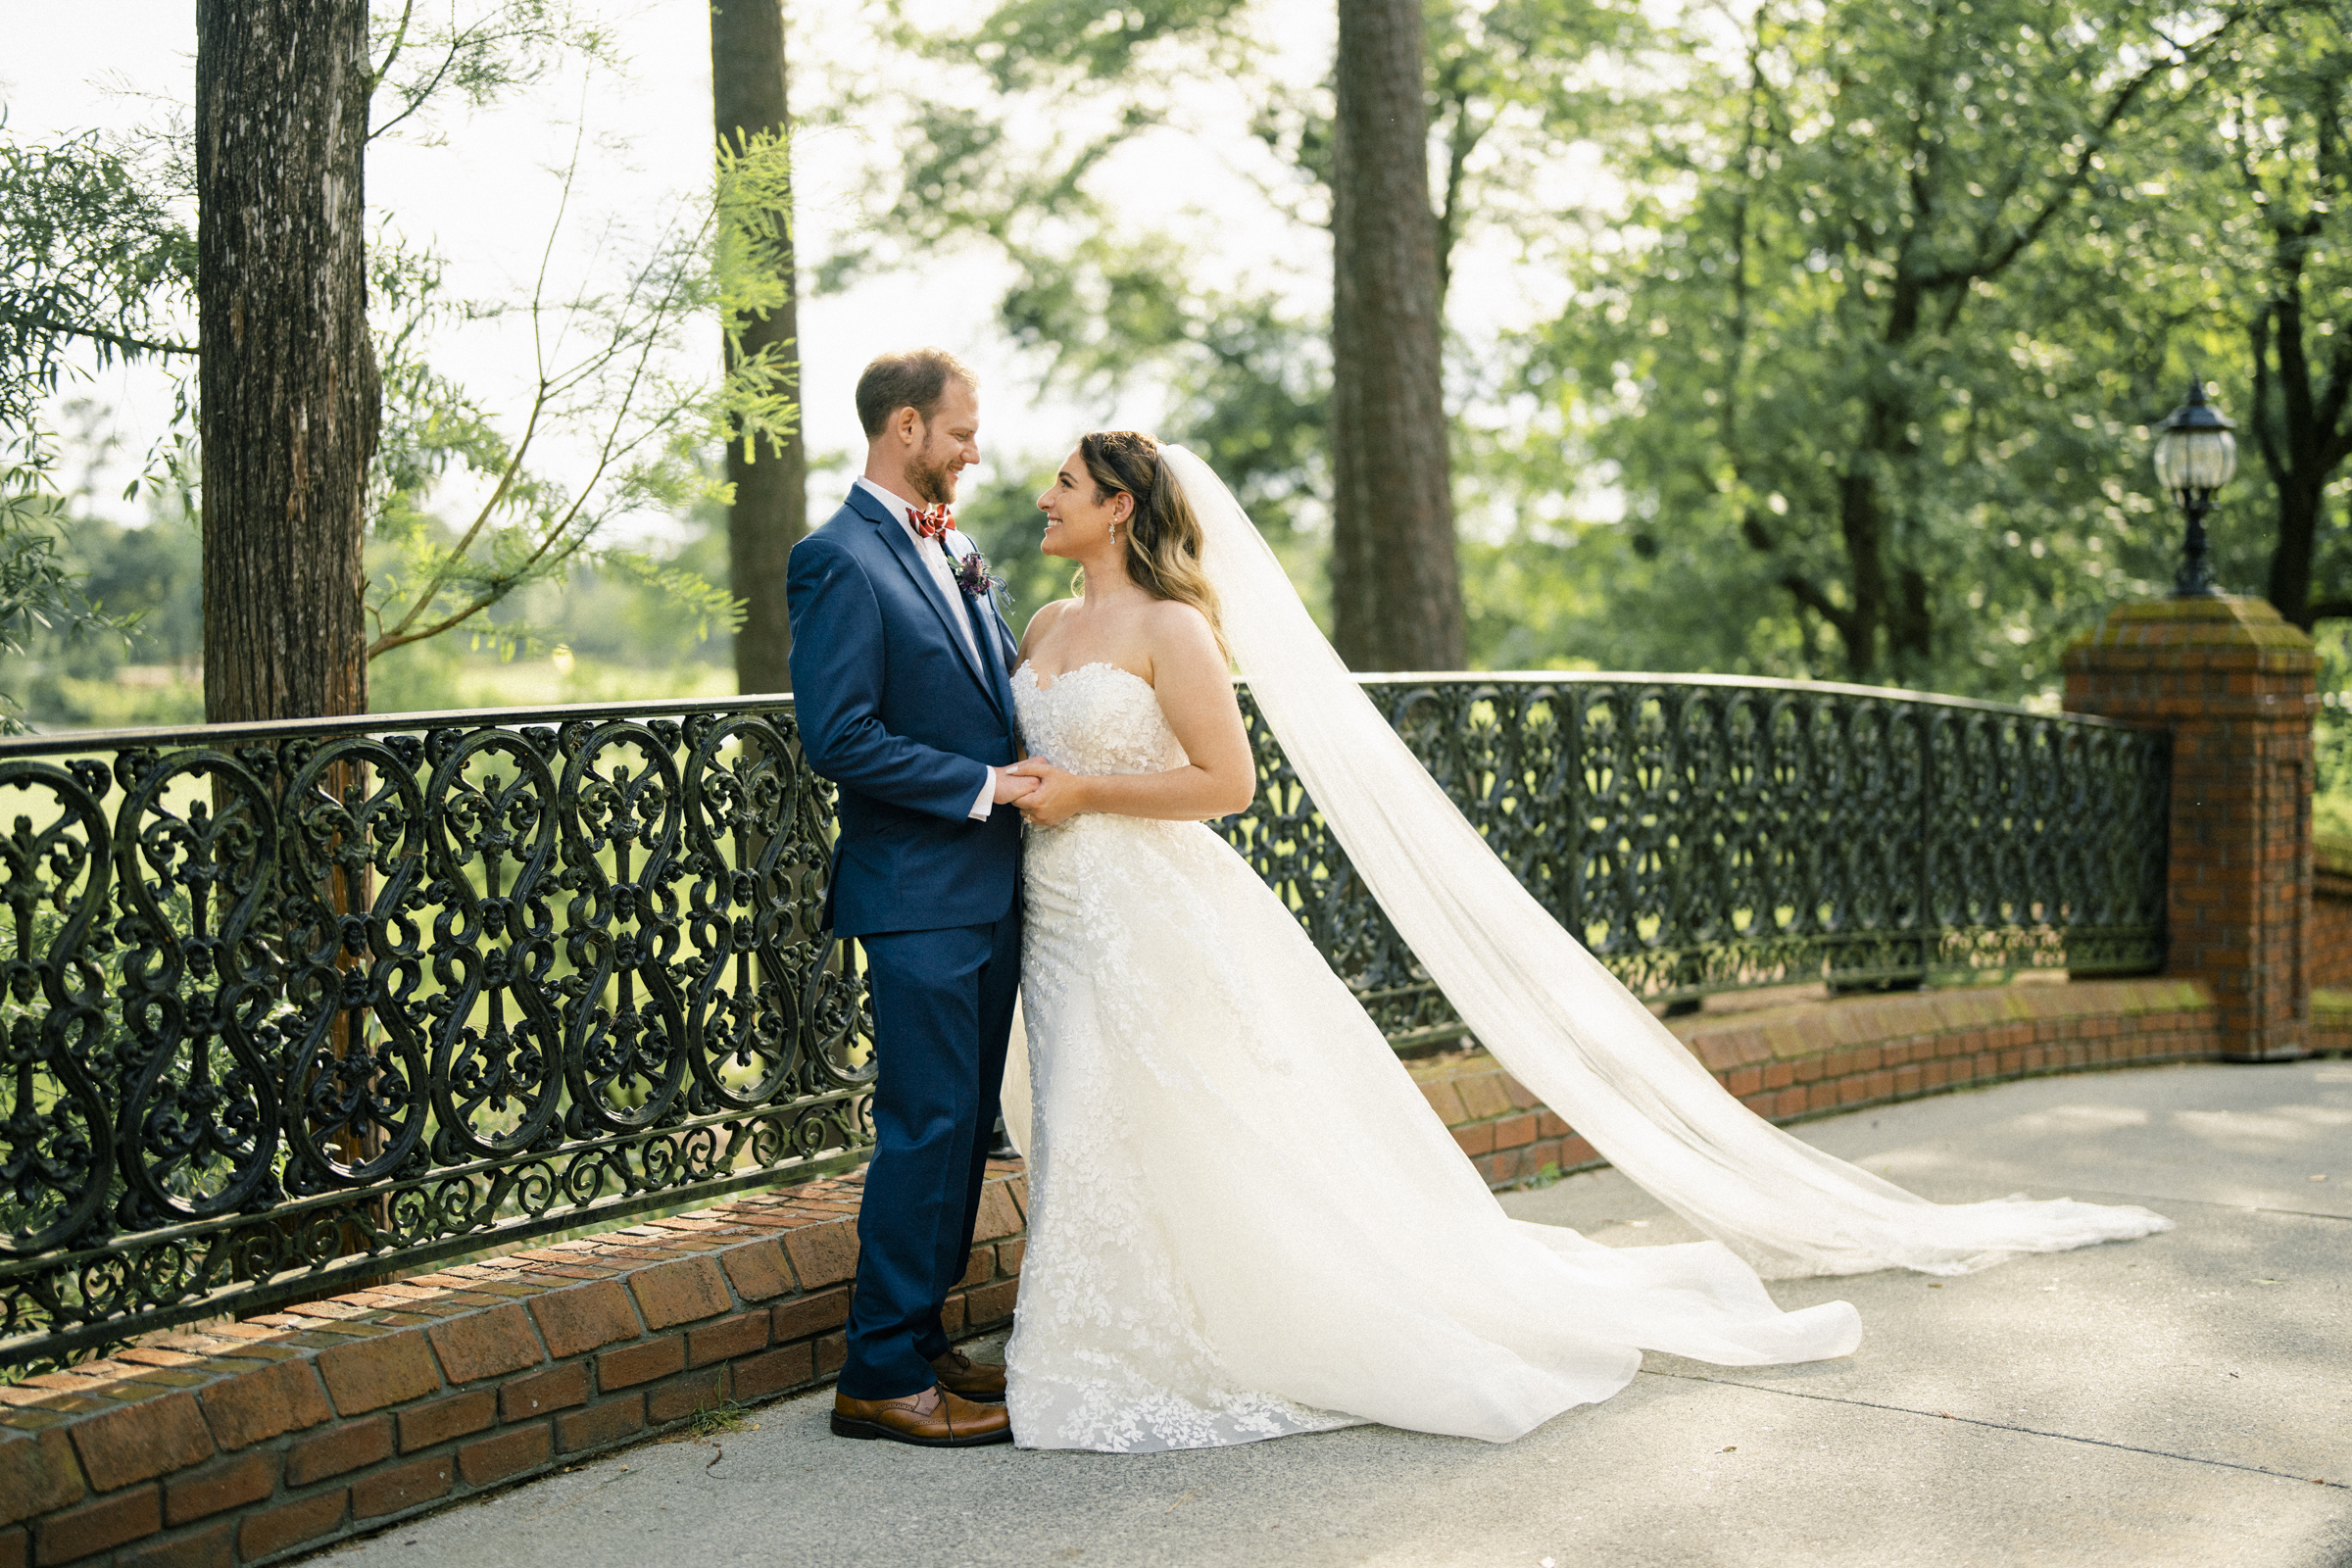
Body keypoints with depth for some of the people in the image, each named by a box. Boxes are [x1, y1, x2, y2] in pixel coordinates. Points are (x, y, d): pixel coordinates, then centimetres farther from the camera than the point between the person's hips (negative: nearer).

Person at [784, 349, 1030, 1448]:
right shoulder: (841, 560, -13)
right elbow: (838, 738, -20)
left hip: (989, 887, 9)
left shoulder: (948, 552, 16)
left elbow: (1005, 683, 24)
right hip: (919, 893, -9)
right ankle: (880, 1377, 4)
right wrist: (985, 784, -17)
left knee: (964, 1124, 13)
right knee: (929, 1127, -6)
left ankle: (920, 1341, 24)